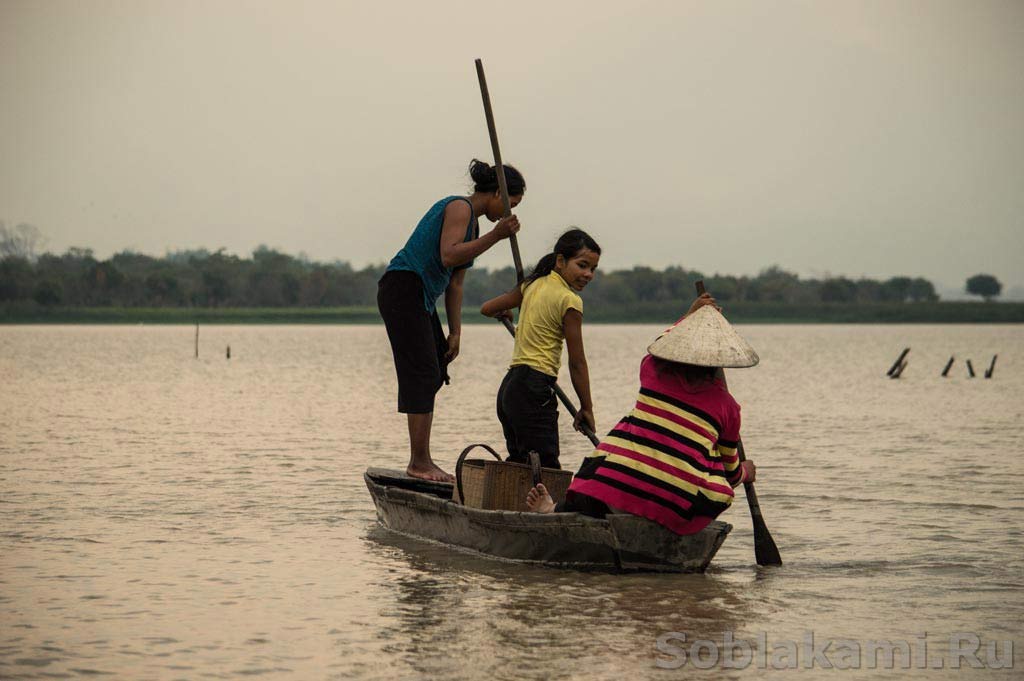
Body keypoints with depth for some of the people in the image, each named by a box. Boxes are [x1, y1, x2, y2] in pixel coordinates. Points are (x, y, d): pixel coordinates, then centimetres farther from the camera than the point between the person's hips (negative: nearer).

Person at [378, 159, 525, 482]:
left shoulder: (472, 222, 20)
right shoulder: (459, 208, -10)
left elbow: (455, 284, 19)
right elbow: (448, 256, -25)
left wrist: (455, 332, 14)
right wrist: (495, 236, -26)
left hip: (420, 298, 11)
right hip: (403, 289, -11)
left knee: (437, 371, 14)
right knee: (423, 374, -11)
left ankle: (421, 460, 18)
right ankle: (419, 464, -10)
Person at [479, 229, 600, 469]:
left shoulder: (534, 285, 12)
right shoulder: (569, 301, -9)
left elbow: (487, 309, 21)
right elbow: (577, 363, -6)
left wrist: (505, 313, 45)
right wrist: (586, 408, 3)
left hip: (509, 385, 9)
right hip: (534, 388, -9)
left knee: (518, 463, 16)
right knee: (546, 468, -14)